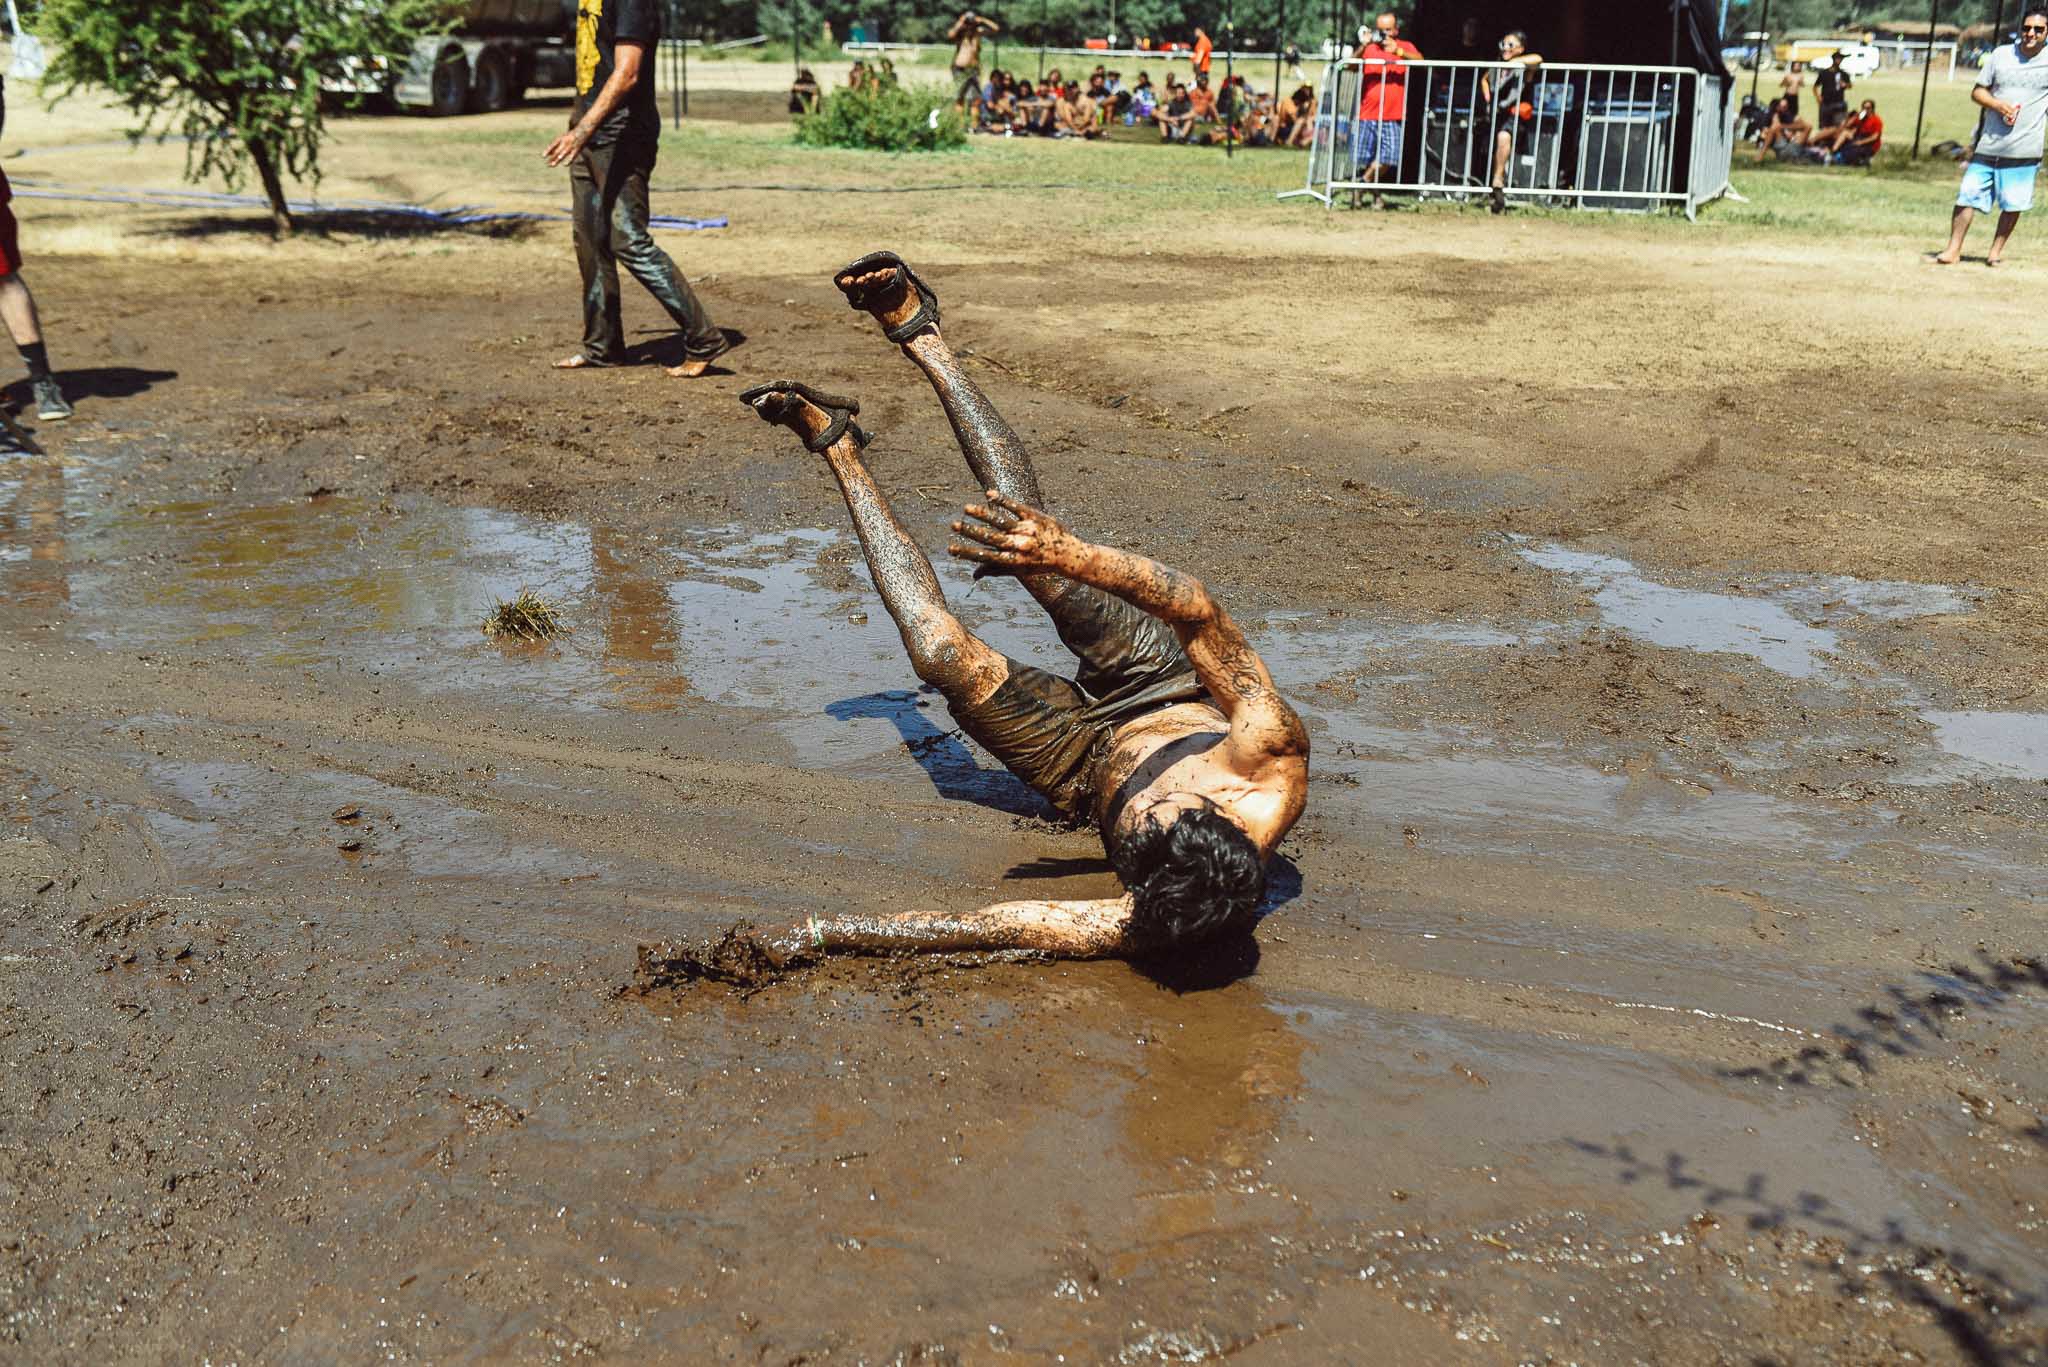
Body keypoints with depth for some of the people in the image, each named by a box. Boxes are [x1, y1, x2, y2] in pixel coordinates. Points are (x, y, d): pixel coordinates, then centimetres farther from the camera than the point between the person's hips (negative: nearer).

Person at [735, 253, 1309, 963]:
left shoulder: (1144, 930, -47)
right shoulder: (1276, 770, -41)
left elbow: (993, 926, -42)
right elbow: (1201, 614, -40)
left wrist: (825, 932, -40)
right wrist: (1074, 555, -53)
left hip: (1091, 768, -2)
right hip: (1175, 698, 2)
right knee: (1026, 523, -11)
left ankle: (838, 446, 9)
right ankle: (920, 336, 9)